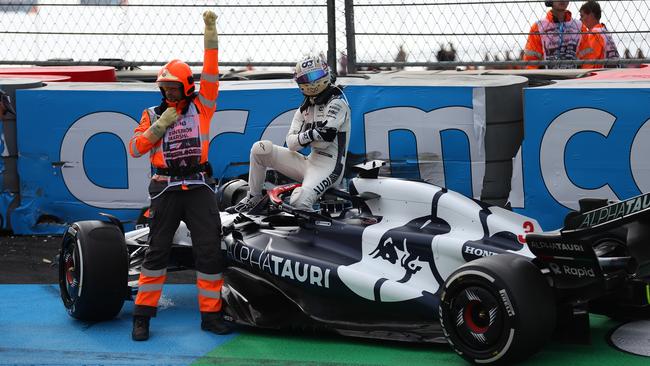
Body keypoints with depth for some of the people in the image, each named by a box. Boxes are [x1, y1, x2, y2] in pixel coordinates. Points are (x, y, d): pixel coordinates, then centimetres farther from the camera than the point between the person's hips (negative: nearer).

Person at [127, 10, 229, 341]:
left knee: (210, 250, -2)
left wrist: (210, 35, -14)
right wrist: (159, 127, -9)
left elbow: (211, 74, -6)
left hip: (199, 187, 0)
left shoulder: (201, 106, 5)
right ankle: (142, 314, 9)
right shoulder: (153, 114, 9)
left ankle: (211, 314, 8)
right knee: (157, 250, 3)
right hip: (165, 189, 0)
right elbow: (135, 148, 3)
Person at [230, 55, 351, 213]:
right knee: (260, 148, -8)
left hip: (328, 166, -8)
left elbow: (325, 139, -20)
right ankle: (253, 198, 5)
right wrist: (311, 135, -19)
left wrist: (304, 136, -6)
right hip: (309, 162, 8)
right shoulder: (304, 108, 15)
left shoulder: (337, 102, -8)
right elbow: (291, 143, 0)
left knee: (299, 200, -36)